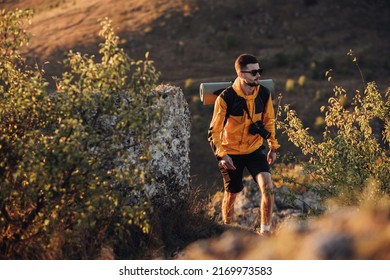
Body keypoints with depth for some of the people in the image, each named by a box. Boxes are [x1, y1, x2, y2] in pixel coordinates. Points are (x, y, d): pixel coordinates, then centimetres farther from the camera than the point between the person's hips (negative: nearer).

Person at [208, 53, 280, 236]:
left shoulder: (264, 94, -8)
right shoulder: (226, 98, -20)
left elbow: (269, 121, 10)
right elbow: (214, 130, -15)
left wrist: (273, 147, 11)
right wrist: (221, 155, -26)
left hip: (255, 149, 3)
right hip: (231, 152, -3)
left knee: (267, 187, -17)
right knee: (231, 194, 10)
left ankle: (265, 233, -9)